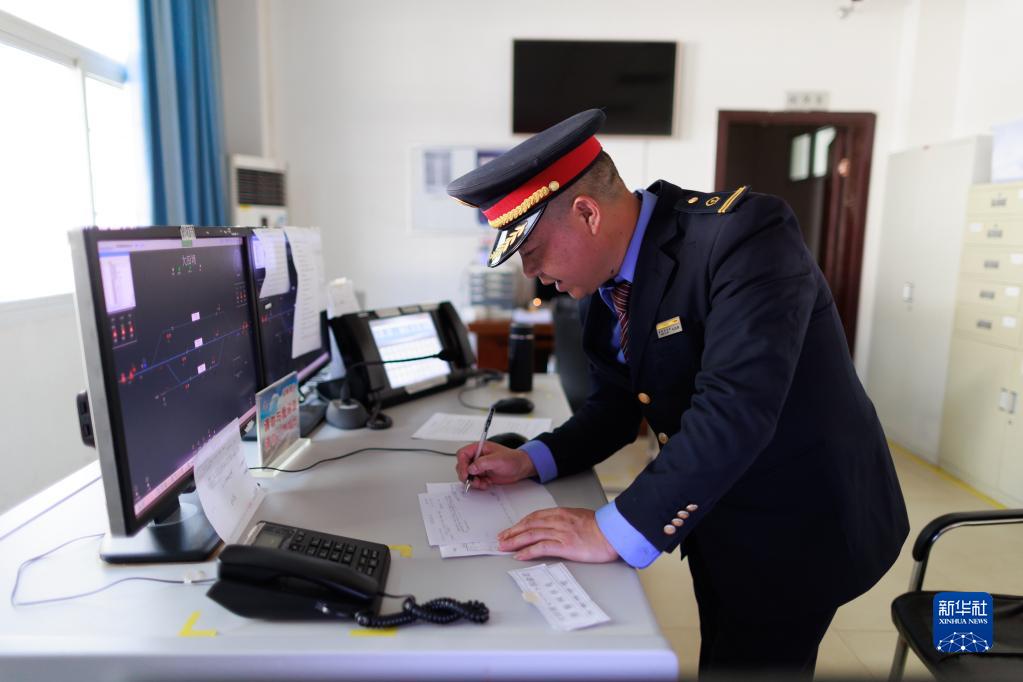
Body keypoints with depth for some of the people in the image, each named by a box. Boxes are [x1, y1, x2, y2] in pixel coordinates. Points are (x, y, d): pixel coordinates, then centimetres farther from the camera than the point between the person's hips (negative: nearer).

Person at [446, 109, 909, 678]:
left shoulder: (742, 233, -27)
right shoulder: (604, 282, -2)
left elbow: (736, 410, -37)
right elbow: (618, 404, 6)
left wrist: (615, 531, -36)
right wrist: (532, 461, -8)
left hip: (799, 526, -7)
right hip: (720, 524, 7)